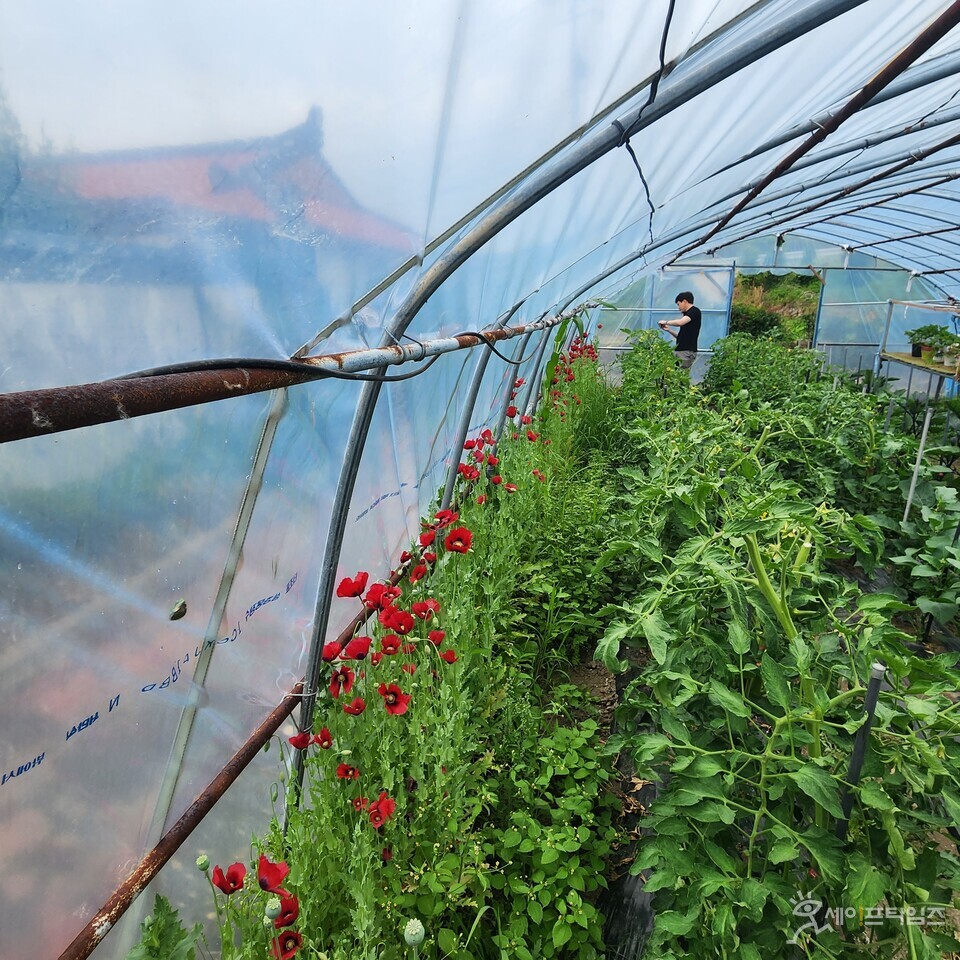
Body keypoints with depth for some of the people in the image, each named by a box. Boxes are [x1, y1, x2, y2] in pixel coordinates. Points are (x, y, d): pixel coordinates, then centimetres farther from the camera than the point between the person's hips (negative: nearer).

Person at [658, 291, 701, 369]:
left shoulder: (695, 311, -5)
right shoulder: (686, 314, 21)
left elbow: (680, 322, -21)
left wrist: (666, 322, -6)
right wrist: (669, 330, 12)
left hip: (687, 352, -8)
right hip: (679, 351, 8)